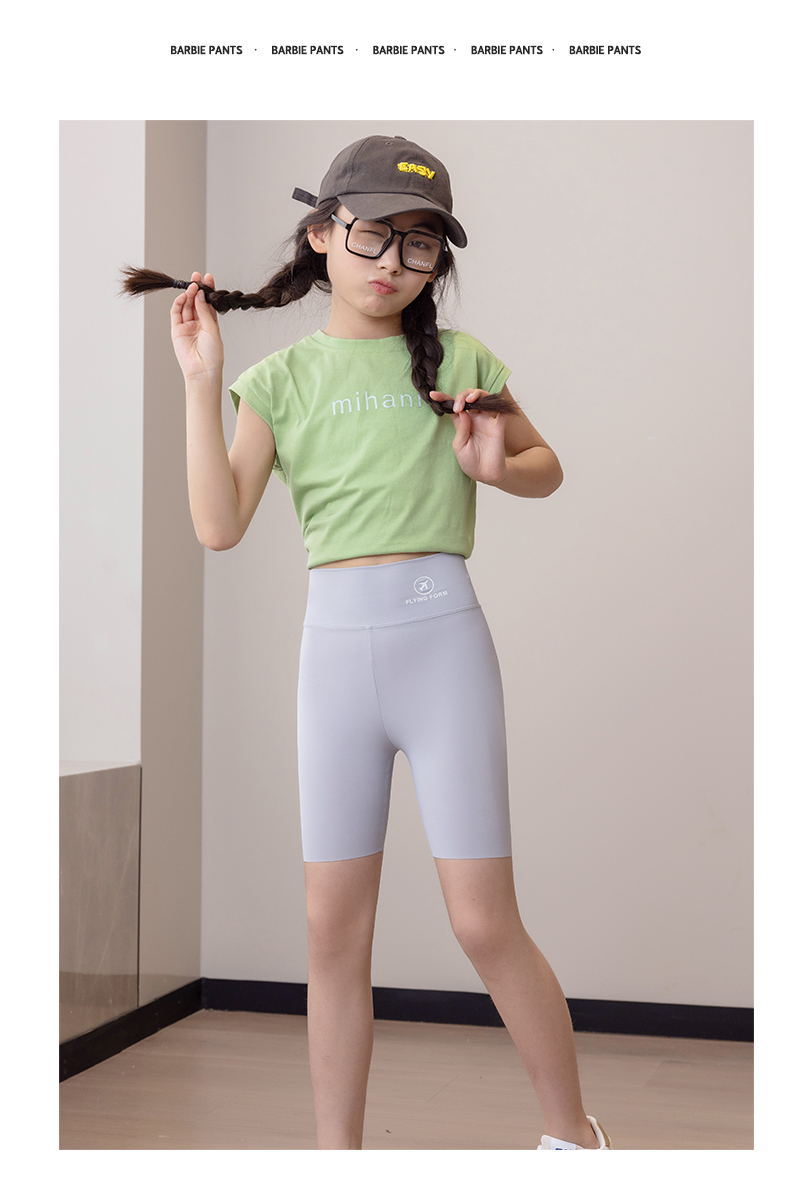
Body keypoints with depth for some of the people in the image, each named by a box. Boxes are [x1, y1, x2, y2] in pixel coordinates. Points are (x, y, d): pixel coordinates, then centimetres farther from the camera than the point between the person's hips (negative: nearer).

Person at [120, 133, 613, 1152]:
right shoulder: (280, 378, 6)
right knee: (334, 932, 7)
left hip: (443, 640, -2)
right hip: (333, 650, 2)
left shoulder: (460, 362, 4)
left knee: (484, 923, -1)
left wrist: (496, 466, -6)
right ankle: (336, 1153, 21)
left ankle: (571, 1131, 21)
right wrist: (199, 380, -6)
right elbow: (219, 525, -4)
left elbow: (547, 467, 17)